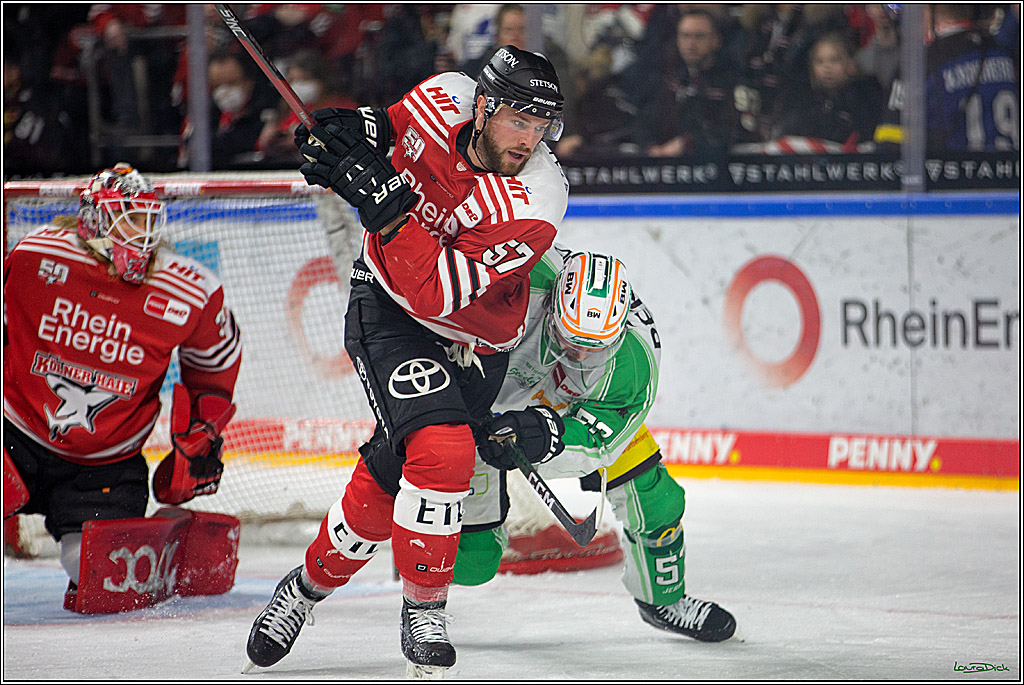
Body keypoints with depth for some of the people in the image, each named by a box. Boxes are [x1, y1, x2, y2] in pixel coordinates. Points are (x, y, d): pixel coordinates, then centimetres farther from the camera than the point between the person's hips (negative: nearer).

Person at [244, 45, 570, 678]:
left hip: (472, 345, 0)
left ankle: (315, 581, 24)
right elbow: (386, 132, 9)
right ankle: (423, 607, -1)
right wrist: (351, 134, -12)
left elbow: (434, 291, -32)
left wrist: (387, 205, -38)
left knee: (389, 476, -1)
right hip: (386, 311, 0)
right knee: (441, 452, -19)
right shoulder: (441, 104, -18)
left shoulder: (534, 201, -28)